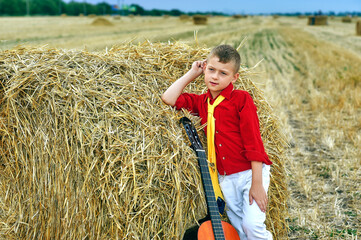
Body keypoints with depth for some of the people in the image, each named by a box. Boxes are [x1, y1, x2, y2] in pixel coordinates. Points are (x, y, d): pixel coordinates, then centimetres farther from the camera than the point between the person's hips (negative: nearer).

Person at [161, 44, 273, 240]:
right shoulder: (200, 102, 7)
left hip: (250, 172, -5)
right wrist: (192, 73, 3)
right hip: (225, 178, 5)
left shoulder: (241, 99, -9)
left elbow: (252, 140, -12)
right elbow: (168, 98, -2)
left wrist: (257, 183, -15)